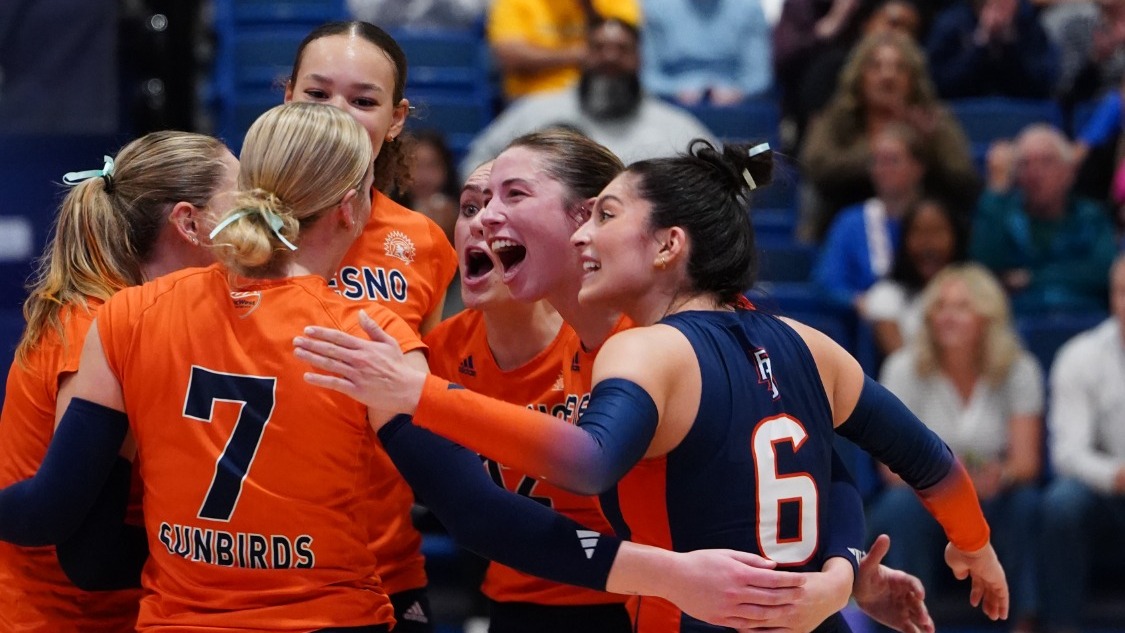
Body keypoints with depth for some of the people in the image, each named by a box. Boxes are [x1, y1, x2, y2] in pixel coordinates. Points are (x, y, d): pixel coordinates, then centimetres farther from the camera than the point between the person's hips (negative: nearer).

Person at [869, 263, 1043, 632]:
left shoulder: (1018, 370, -9)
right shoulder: (905, 368, -10)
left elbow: (1027, 461, -15)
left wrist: (1000, 474, -39)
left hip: (992, 505, 0)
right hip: (924, 498, 0)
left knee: (1025, 502, -32)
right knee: (904, 505, -34)